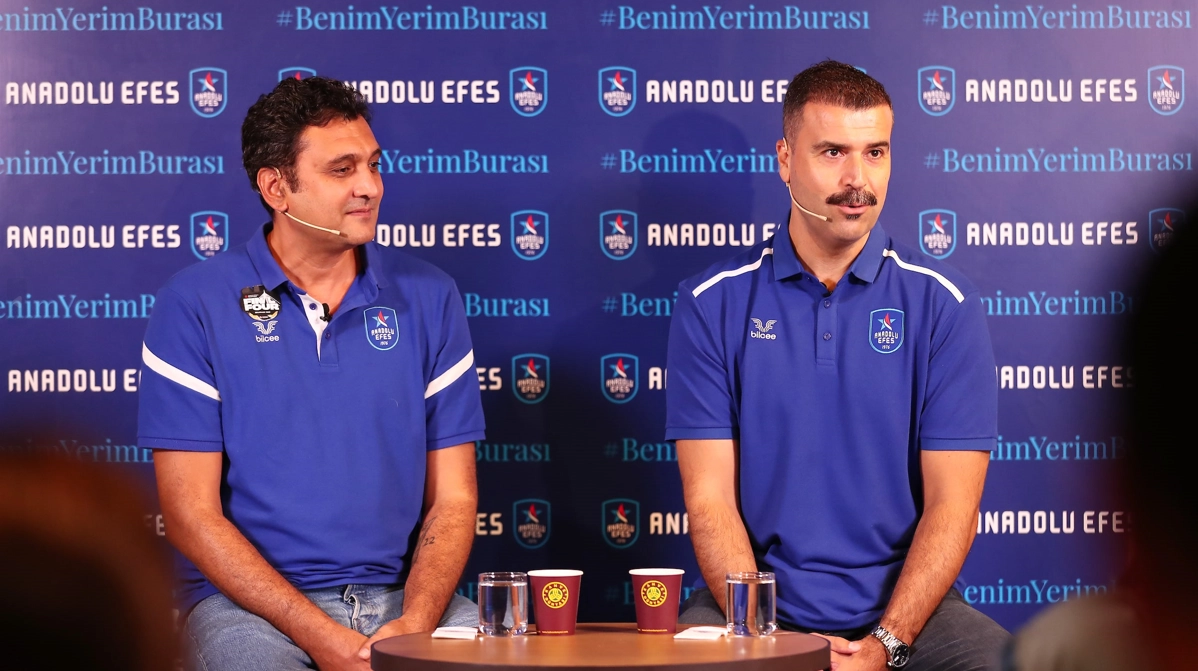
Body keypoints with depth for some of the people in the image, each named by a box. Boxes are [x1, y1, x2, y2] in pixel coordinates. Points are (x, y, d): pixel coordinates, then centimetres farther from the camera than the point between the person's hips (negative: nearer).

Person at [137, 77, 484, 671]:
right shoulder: (195, 305, 0)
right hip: (249, 601, -2)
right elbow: (191, 515, -4)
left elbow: (452, 499, 8)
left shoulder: (428, 299, 8)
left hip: (402, 595, 3)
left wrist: (415, 622, -11)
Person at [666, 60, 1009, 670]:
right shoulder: (711, 304, 3)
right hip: (760, 606, 0)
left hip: (902, 605, 1)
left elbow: (952, 503, -2)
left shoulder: (943, 304, 3)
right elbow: (709, 498, -2)